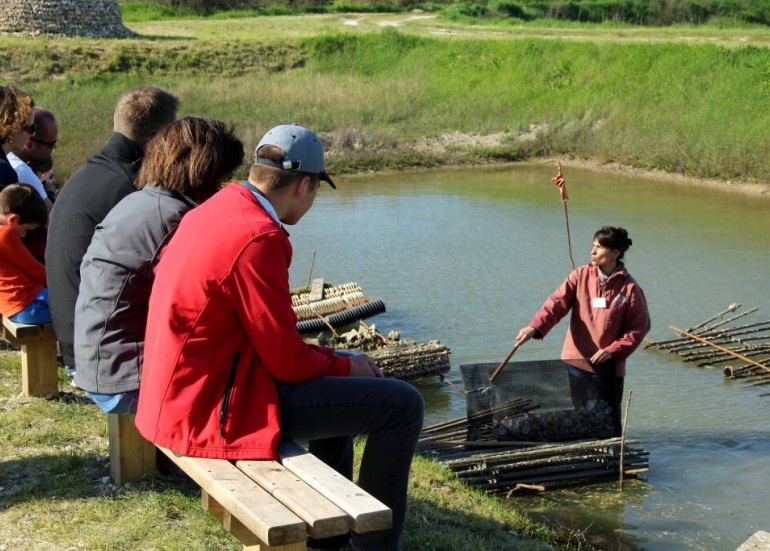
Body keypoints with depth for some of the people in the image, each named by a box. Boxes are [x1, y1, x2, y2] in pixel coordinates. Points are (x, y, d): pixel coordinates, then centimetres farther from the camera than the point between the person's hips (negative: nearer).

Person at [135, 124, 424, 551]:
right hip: (214, 411, -10)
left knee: (340, 380, 30)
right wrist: (346, 365, 0)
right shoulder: (259, 238, -23)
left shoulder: (212, 211, 6)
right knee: (401, 404, -9)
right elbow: (287, 362, -19)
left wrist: (337, 359, 13)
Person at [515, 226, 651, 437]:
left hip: (608, 367, -3)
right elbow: (557, 302, -9)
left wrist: (612, 351, -13)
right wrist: (535, 327, -25)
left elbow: (639, 328, -3)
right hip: (575, 361, 3)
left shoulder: (629, 288, -6)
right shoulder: (581, 275, 2)